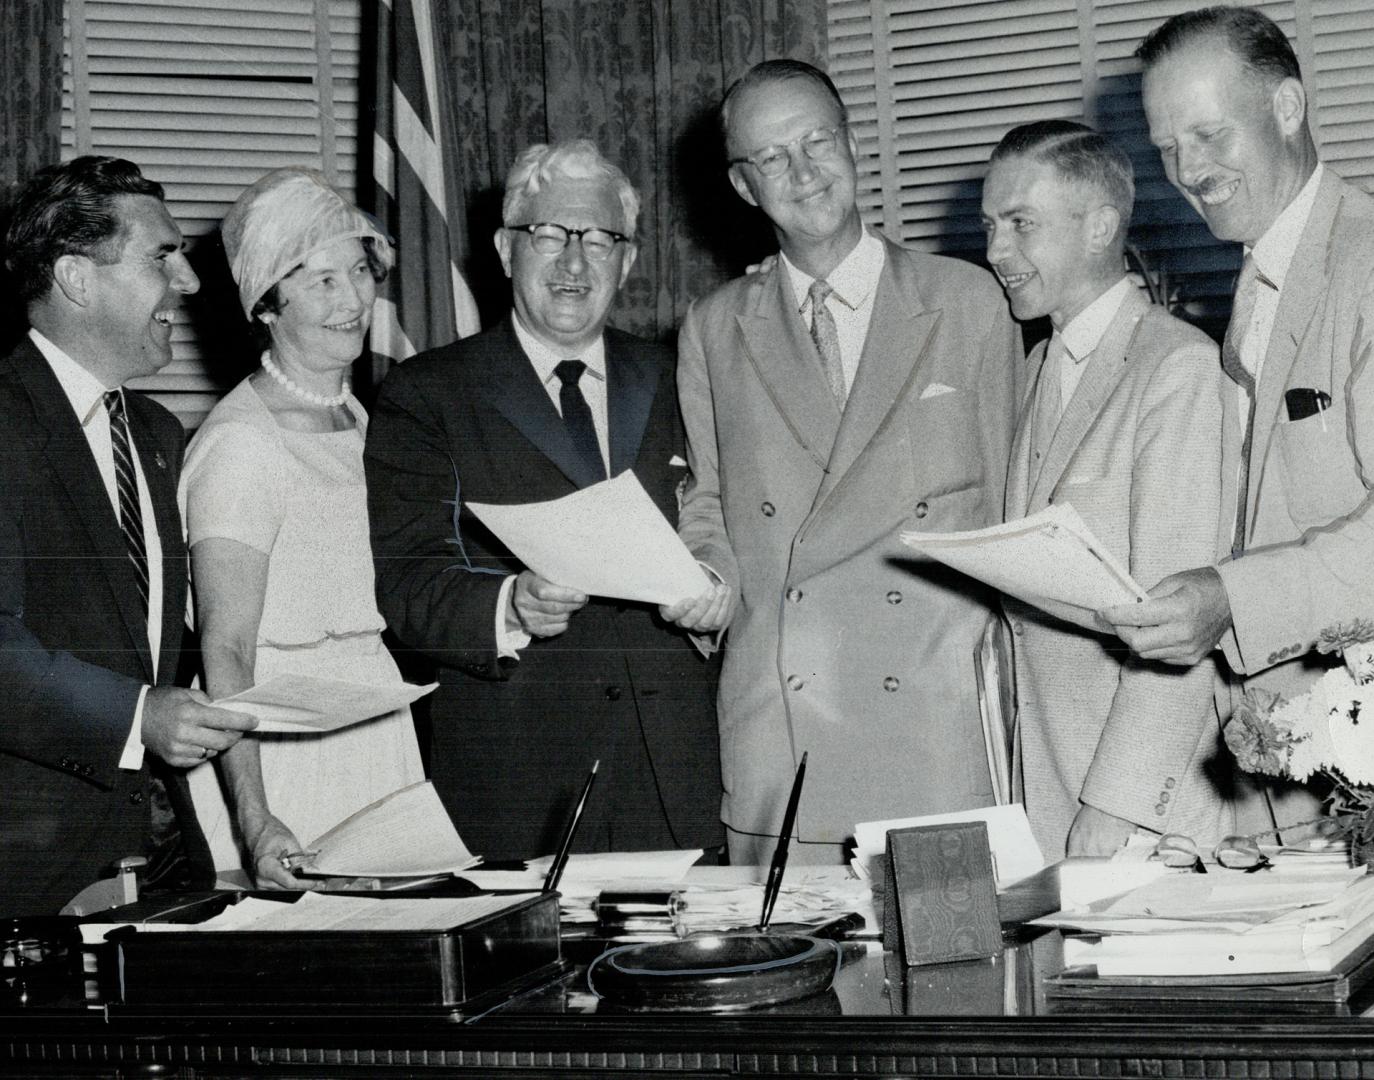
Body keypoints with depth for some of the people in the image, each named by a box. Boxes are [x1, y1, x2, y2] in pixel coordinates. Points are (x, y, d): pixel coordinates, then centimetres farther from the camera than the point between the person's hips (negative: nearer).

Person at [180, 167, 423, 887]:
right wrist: (255, 820, -33)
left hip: (377, 732, 7)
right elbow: (225, 651, -22)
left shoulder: (357, 421, 12)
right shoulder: (242, 441, -14)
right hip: (274, 747, -7)